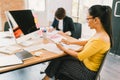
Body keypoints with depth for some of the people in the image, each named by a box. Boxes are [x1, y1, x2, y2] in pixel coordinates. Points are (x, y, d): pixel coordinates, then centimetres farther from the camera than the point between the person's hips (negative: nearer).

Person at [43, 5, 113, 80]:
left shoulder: (100, 39, -32)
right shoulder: (100, 33, -5)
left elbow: (79, 56, -25)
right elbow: (88, 42, 14)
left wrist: (63, 48, -12)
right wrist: (70, 42, 8)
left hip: (87, 71, -7)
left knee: (58, 60, 5)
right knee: (60, 57, 8)